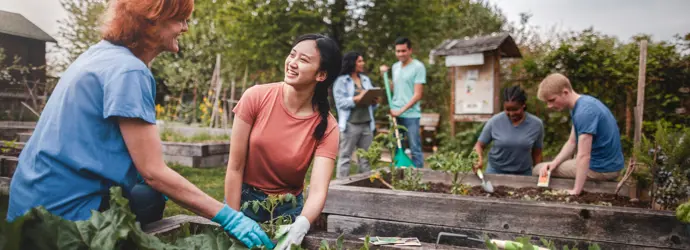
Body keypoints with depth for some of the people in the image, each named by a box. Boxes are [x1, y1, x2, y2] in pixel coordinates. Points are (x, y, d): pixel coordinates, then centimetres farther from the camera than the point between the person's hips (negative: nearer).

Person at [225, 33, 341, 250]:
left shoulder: (326, 127, -18)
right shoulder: (256, 97, -18)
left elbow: (318, 191, -26)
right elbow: (235, 167, -14)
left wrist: (300, 225, -45)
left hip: (289, 208, 0)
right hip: (245, 199, 0)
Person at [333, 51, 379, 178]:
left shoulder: (366, 79, 17)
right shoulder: (341, 81, -1)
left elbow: (371, 98, 18)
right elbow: (341, 102, -10)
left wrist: (374, 101, -4)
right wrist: (358, 98, -19)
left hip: (367, 124, 6)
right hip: (351, 124, -6)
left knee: (365, 157, 9)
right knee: (345, 156, -1)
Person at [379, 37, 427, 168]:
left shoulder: (418, 67, -8)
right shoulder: (395, 66, 12)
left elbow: (418, 95, -12)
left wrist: (401, 110, -16)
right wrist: (385, 75, 8)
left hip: (411, 115, -6)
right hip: (395, 114, 7)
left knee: (415, 149, 0)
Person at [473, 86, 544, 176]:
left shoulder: (536, 124, -7)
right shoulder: (494, 121, -11)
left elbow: (537, 154, 3)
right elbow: (479, 145, -4)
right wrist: (479, 160, -24)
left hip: (523, 174, 1)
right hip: (495, 171, -1)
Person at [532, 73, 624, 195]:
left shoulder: (584, 112, -27)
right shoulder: (583, 104, 5)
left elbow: (584, 156, -29)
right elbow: (572, 142, 8)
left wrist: (575, 191, -28)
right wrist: (554, 163, -6)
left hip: (601, 169, -9)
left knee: (537, 171, -1)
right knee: (545, 170, 25)